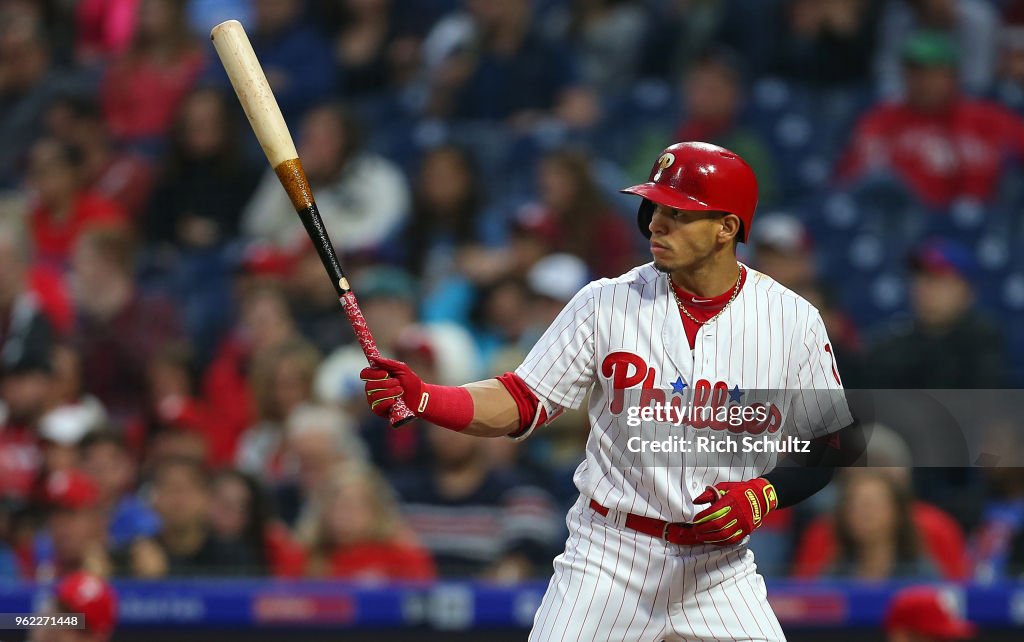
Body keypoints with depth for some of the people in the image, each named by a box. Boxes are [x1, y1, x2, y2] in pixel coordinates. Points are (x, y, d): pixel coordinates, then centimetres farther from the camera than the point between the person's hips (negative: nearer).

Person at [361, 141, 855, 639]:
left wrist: (760, 497, -14)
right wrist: (419, 398, -17)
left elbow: (828, 449, 4)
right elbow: (521, 404, -2)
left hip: (718, 568, 1)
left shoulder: (793, 321, -3)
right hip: (607, 558, -1)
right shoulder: (606, 304, -3)